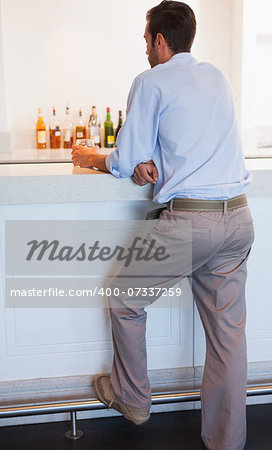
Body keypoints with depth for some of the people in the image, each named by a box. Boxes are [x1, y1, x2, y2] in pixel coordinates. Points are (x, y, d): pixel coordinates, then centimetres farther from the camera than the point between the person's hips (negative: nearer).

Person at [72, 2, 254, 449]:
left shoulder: (150, 82, -3)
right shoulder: (218, 77, 17)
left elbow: (127, 162, -2)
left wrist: (93, 158, 18)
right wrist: (154, 161, 10)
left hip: (187, 221, -6)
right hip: (238, 217, 7)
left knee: (125, 301, 16)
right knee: (228, 330, 10)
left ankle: (131, 397, 32)